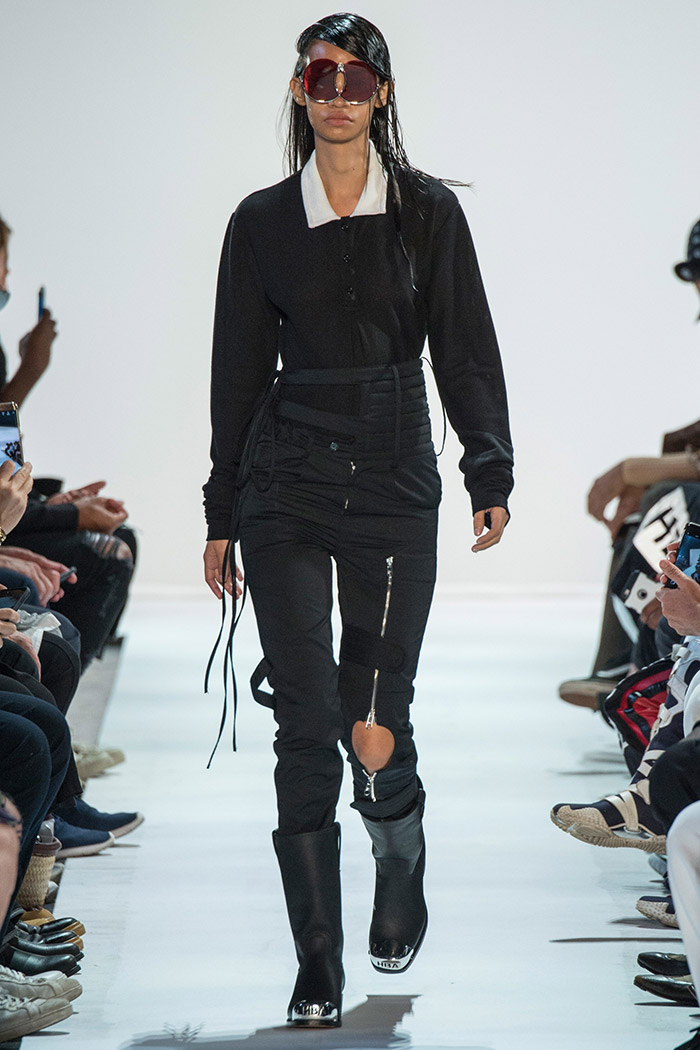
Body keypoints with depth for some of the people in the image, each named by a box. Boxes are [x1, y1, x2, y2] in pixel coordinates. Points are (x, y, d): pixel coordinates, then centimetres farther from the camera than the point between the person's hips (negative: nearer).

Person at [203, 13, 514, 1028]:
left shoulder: (428, 212, 5)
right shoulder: (262, 221, 7)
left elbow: (466, 351, 4)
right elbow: (239, 370, 10)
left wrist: (491, 474, -7)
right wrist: (221, 516, 10)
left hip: (394, 484, -1)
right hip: (285, 493, 1)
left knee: (375, 727, -4)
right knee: (307, 727, -5)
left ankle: (401, 880, 29)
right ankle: (318, 968, 3)